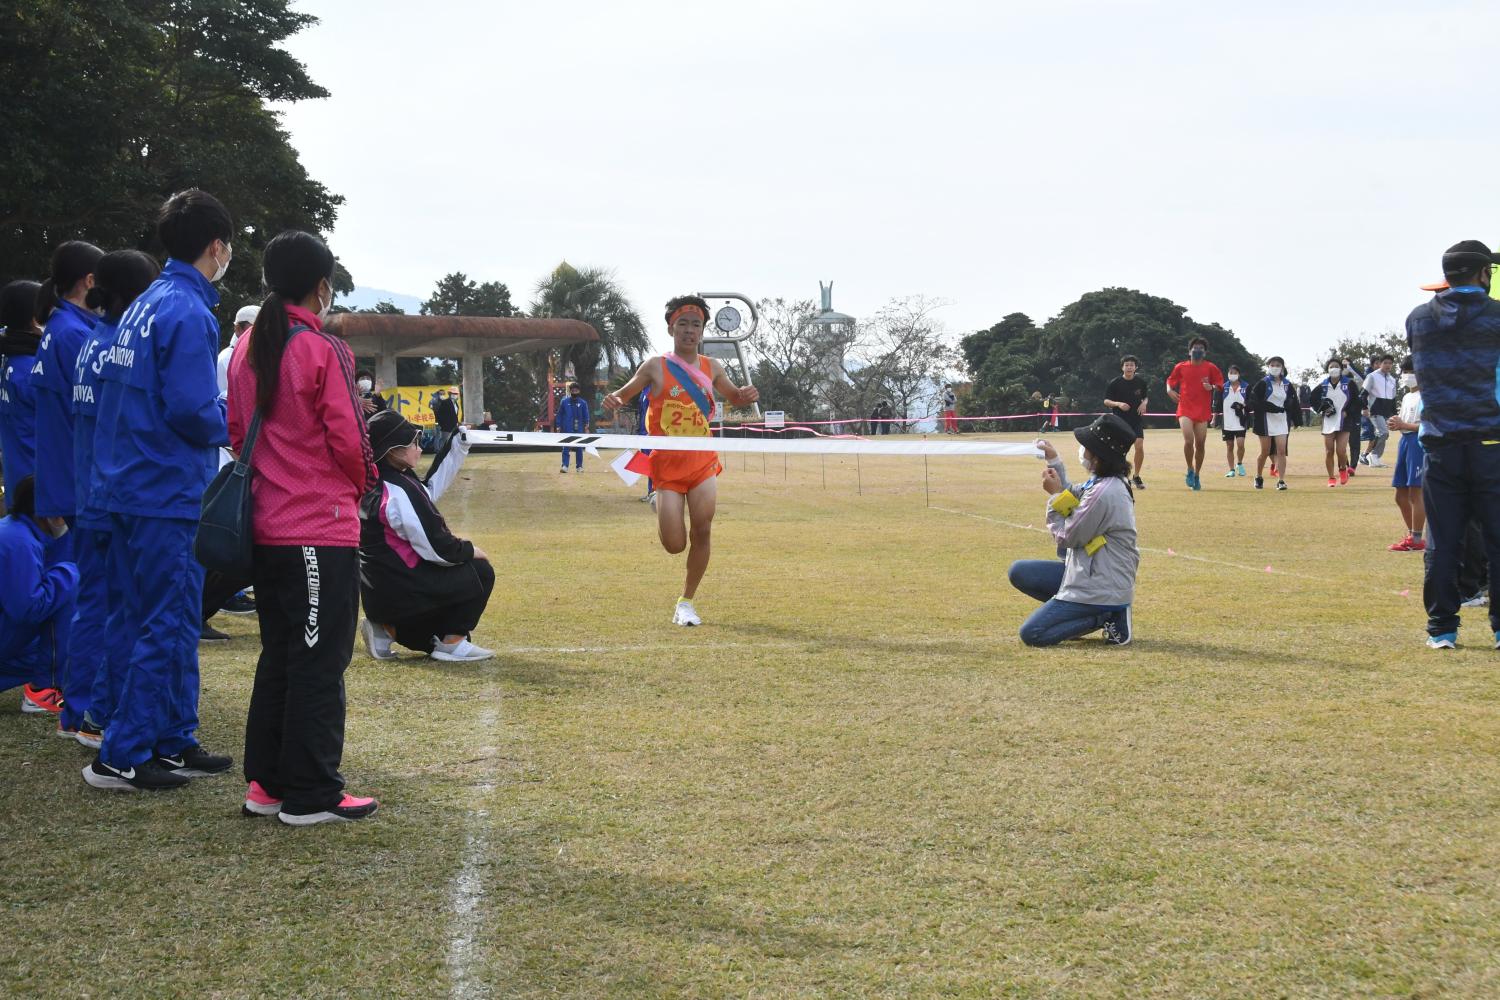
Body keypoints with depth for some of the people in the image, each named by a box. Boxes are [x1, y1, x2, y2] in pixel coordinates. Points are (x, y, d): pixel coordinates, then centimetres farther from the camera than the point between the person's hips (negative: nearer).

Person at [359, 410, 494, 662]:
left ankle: (387, 630, 14)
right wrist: (470, 550, -3)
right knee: (480, 572, 1)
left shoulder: (375, 484, 8)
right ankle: (452, 642, 1)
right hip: (399, 592, -9)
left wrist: (459, 450, 22)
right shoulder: (399, 493, -21)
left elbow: (429, 492, 22)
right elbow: (437, 549, -21)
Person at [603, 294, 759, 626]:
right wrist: (613, 400, -18)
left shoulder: (711, 368, 8)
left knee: (702, 532, -7)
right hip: (667, 464, -3)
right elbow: (624, 394, 7)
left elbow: (733, 397, 24)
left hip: (703, 462, 3)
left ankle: (686, 602, 10)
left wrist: (746, 396, 0)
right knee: (674, 545, -8)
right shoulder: (656, 367, -2)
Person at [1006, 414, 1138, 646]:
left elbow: (1066, 538, -14)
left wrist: (1055, 494, -4)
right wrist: (1054, 461, 16)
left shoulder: (1104, 492, -24)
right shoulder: (1101, 482, 5)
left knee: (1031, 634, -10)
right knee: (1019, 572, 13)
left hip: (1101, 589, -10)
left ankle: (1106, 618, -6)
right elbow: (1072, 501, 23)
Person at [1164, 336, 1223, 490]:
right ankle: (1190, 470, 4)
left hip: (1203, 411, 1)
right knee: (1188, 440, -19)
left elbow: (1220, 383, 7)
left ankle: (1197, 475, 20)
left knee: (1200, 444, 3)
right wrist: (1170, 390, -1)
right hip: (1185, 410, -1)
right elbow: (1170, 380, 18)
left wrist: (1212, 387, -14)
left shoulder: (1210, 367, 4)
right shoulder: (1181, 367, 6)